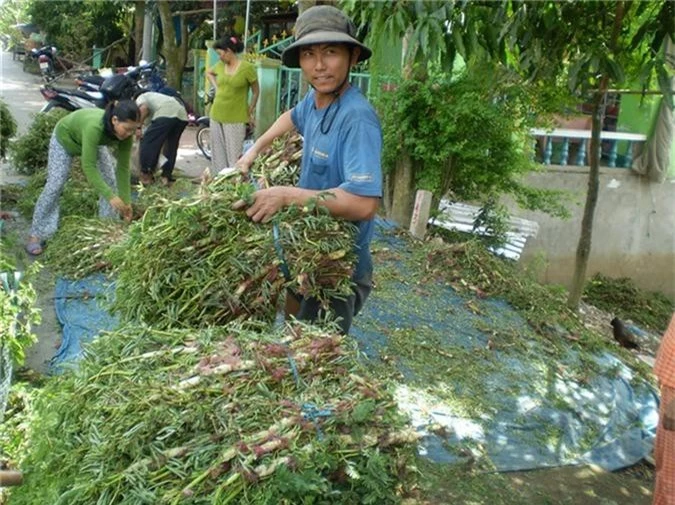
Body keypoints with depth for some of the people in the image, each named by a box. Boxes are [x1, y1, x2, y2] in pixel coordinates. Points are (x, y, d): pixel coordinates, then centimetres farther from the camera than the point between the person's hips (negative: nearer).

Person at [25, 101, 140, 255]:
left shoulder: (125, 133, -30)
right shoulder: (94, 127, -48)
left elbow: (123, 168, -21)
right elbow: (88, 167, -44)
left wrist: (126, 201, -24)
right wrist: (110, 196, -47)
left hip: (94, 141, 5)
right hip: (65, 138, -5)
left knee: (111, 182, -5)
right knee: (54, 186, -7)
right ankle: (35, 235, 5)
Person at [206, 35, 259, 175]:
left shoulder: (247, 68, -11)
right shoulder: (220, 65, 5)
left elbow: (256, 92, -2)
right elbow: (208, 73, 27)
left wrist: (250, 112, 3)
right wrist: (216, 88, 12)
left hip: (235, 119, -6)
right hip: (216, 116, 6)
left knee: (234, 155, -3)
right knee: (217, 153, 14)